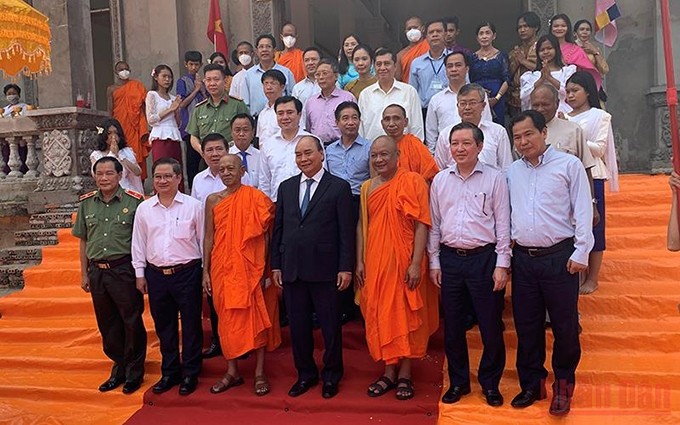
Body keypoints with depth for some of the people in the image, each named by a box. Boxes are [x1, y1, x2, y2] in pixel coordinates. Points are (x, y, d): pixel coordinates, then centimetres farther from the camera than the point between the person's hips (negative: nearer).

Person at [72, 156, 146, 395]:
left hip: (124, 270, -5)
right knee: (107, 325, 14)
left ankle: (134, 373, 20)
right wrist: (84, 274, 13)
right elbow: (83, 241, 14)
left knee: (132, 323, 4)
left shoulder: (134, 202, -7)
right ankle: (119, 369, 30)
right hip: (97, 271, 5)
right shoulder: (86, 203, 8)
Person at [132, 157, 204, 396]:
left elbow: (203, 240, 1)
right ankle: (169, 373, 30)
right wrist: (140, 274, 9)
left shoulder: (193, 206, -3)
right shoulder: (144, 209, 5)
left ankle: (190, 374, 21)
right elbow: (138, 243, 10)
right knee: (163, 326, 14)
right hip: (156, 275, 3)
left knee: (191, 325, 5)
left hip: (187, 273, -3)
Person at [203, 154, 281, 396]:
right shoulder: (213, 200, 6)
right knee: (228, 318, 10)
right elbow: (209, 237, 7)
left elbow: (265, 236, -4)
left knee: (257, 316, 3)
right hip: (223, 268, 3)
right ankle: (232, 371, 24)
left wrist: (267, 271, -8)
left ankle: (259, 372, 15)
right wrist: (206, 272, 4)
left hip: (251, 268, -3)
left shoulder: (256, 198, -4)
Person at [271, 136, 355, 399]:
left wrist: (346, 268, -9)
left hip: (324, 269, -4)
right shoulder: (286, 187, 11)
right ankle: (305, 373, 30)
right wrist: (276, 264, 7)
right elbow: (278, 228, 12)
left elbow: (346, 231, -5)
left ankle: (331, 375, 26)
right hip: (292, 269, 4)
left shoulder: (339, 187, -2)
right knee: (298, 325, 12)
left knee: (330, 325, 7)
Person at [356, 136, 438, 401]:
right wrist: (359, 262, 5)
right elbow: (361, 225, 11)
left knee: (405, 315, 5)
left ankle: (405, 374, 20)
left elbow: (421, 224, -11)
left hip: (404, 262, -4)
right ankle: (389, 372, 25)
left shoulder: (413, 181, -7)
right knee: (380, 315, 10)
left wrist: (416, 263, -17)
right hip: (374, 263, 5)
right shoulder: (366, 188, 10)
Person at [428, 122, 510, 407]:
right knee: (452, 325, 11)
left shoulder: (495, 178, -2)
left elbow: (503, 224, -2)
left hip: (484, 258, -3)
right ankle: (458, 382, 29)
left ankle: (490, 383, 26)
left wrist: (501, 265, -6)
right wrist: (434, 262, 7)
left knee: (491, 325, 6)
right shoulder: (440, 180, 7)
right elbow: (434, 224, 10)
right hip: (450, 258, 3)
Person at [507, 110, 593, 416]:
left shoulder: (569, 165, -1)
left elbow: (583, 211, -4)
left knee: (564, 324, 5)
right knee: (526, 325, 10)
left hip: (559, 256, -3)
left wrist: (581, 253, -9)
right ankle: (532, 384, 26)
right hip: (523, 258, 4)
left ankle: (563, 384, 26)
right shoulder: (512, 171, 10)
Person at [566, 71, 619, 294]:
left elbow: (600, 148, -7)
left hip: (590, 176, -4)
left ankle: (592, 278, 8)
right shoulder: (563, 118, 13)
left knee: (592, 225, 0)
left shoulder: (600, 116, 2)